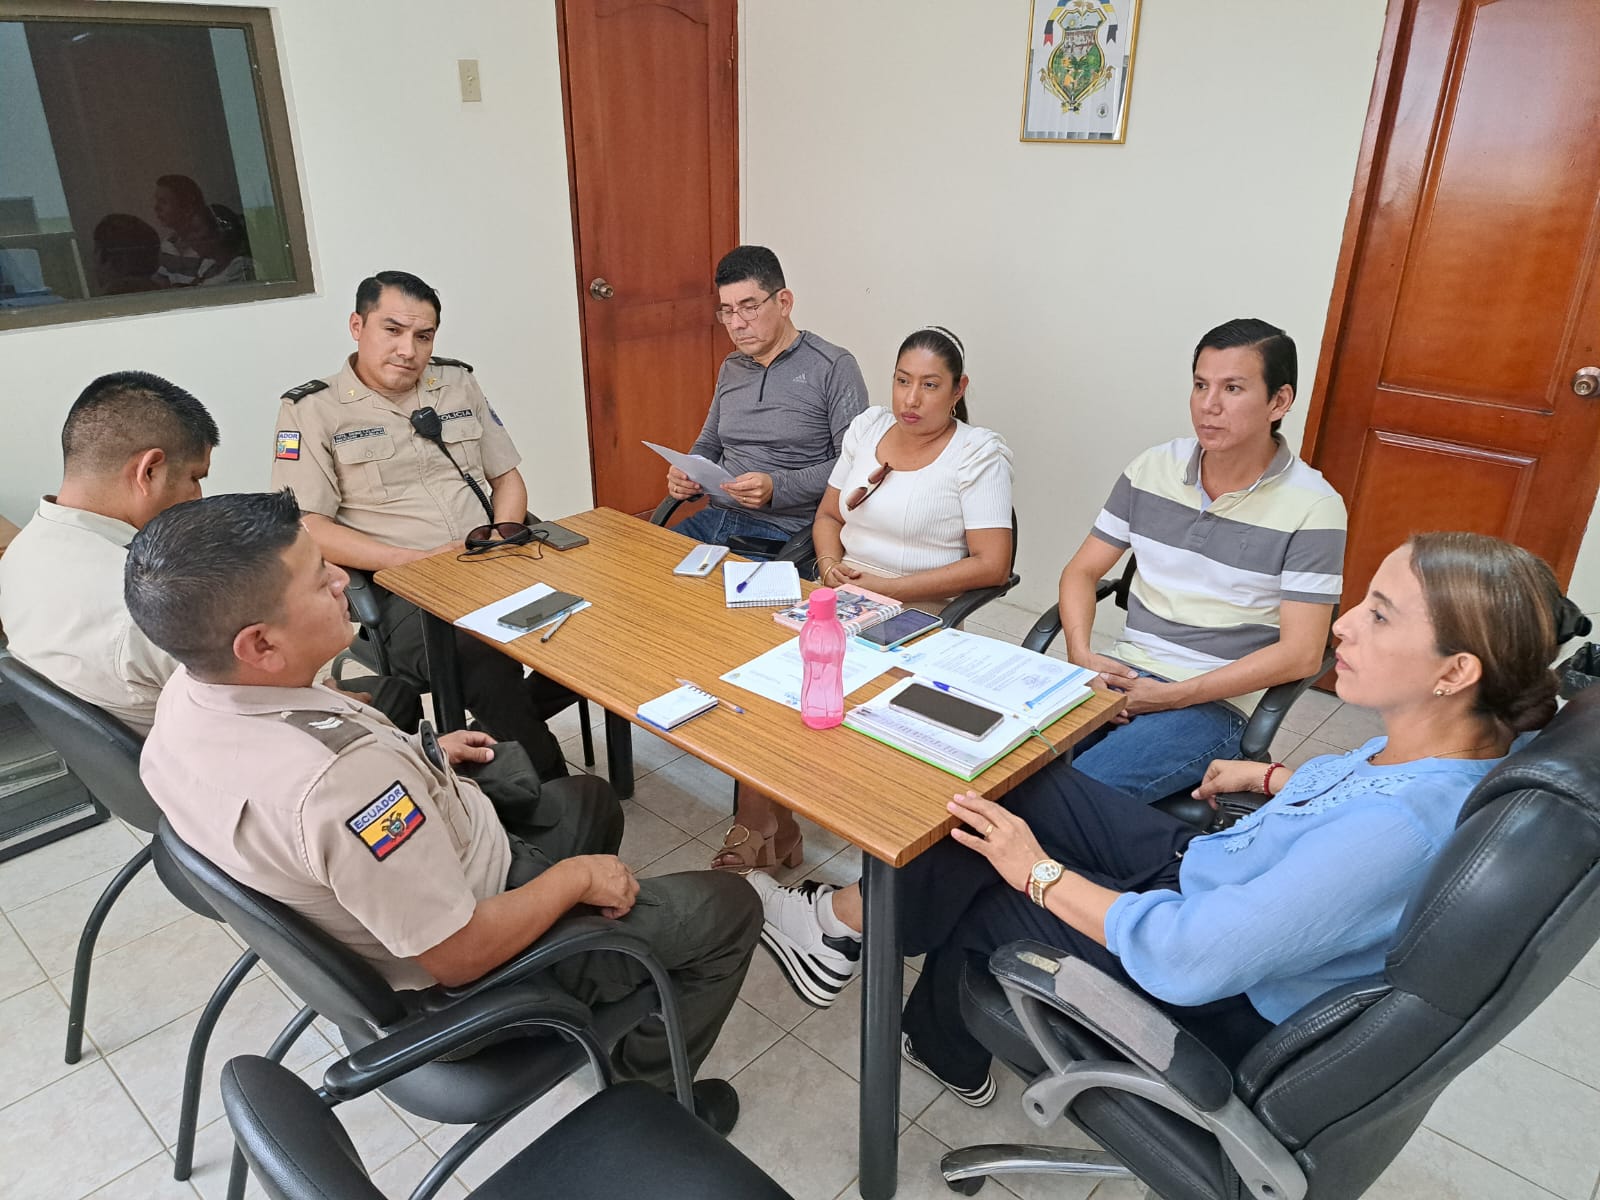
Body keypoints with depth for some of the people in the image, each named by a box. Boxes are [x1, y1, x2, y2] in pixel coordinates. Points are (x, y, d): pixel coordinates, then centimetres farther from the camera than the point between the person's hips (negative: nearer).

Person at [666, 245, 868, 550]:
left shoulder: (833, 367, -5)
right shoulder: (730, 368, 17)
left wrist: (778, 487, -22)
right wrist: (686, 476, 4)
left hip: (782, 530, -6)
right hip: (715, 518, 6)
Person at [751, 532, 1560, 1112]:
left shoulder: (1395, 829, -37)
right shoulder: (1471, 740, -11)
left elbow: (1187, 960, -35)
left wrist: (1039, 873, -24)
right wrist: (1271, 779, 16)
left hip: (1222, 1003, -8)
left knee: (973, 886, -4)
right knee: (1016, 782, 4)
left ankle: (846, 918, 25)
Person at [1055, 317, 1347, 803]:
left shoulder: (1312, 508, -8)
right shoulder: (1152, 469, 5)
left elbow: (1300, 654, -11)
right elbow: (1081, 571, 10)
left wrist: (1172, 696, -17)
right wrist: (1081, 655, -9)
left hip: (1217, 703, -4)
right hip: (1121, 673, 5)